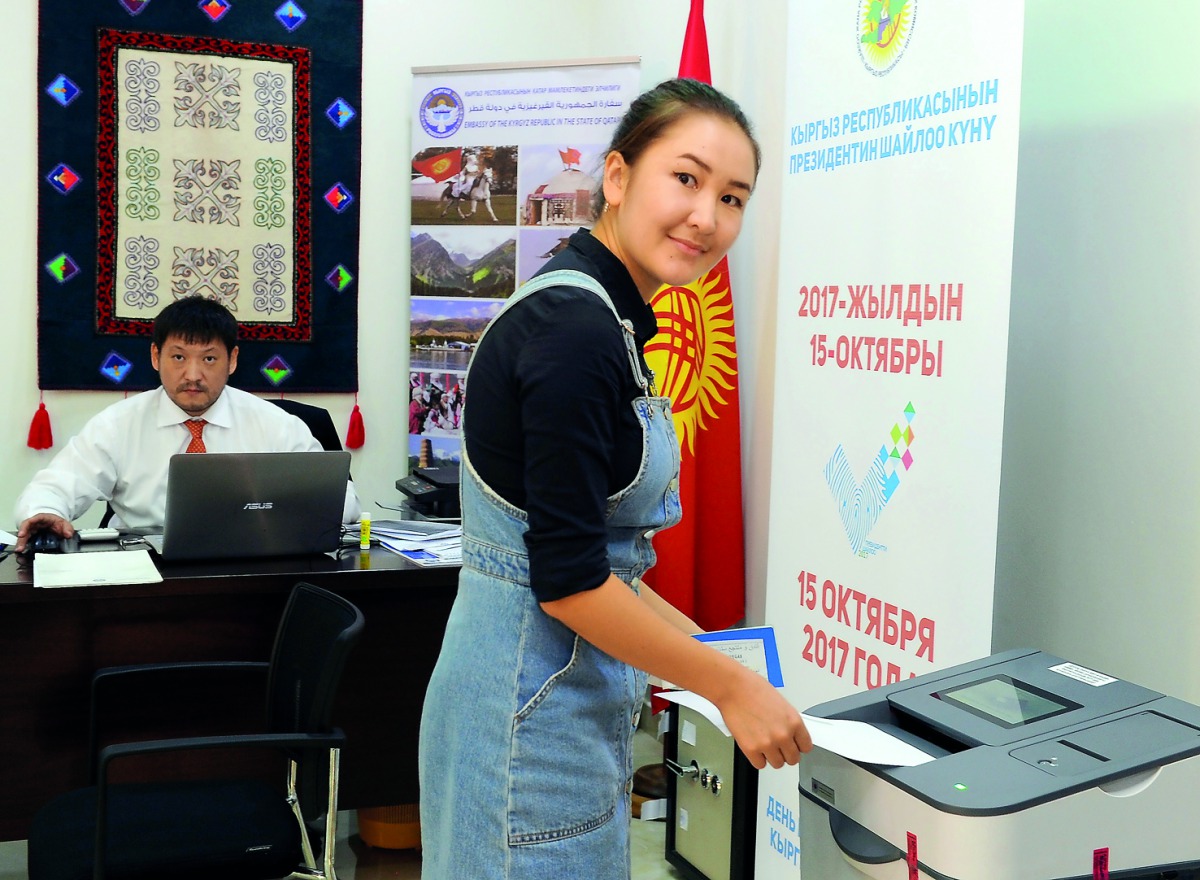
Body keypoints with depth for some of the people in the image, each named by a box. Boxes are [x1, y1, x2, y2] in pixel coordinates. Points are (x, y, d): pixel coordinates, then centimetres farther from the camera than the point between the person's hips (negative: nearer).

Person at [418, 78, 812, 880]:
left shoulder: (602, 316, 9)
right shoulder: (573, 331, -21)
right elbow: (566, 577, -22)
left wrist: (707, 647, 13)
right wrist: (731, 685, -14)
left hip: (575, 690, 10)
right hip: (535, 701, -10)